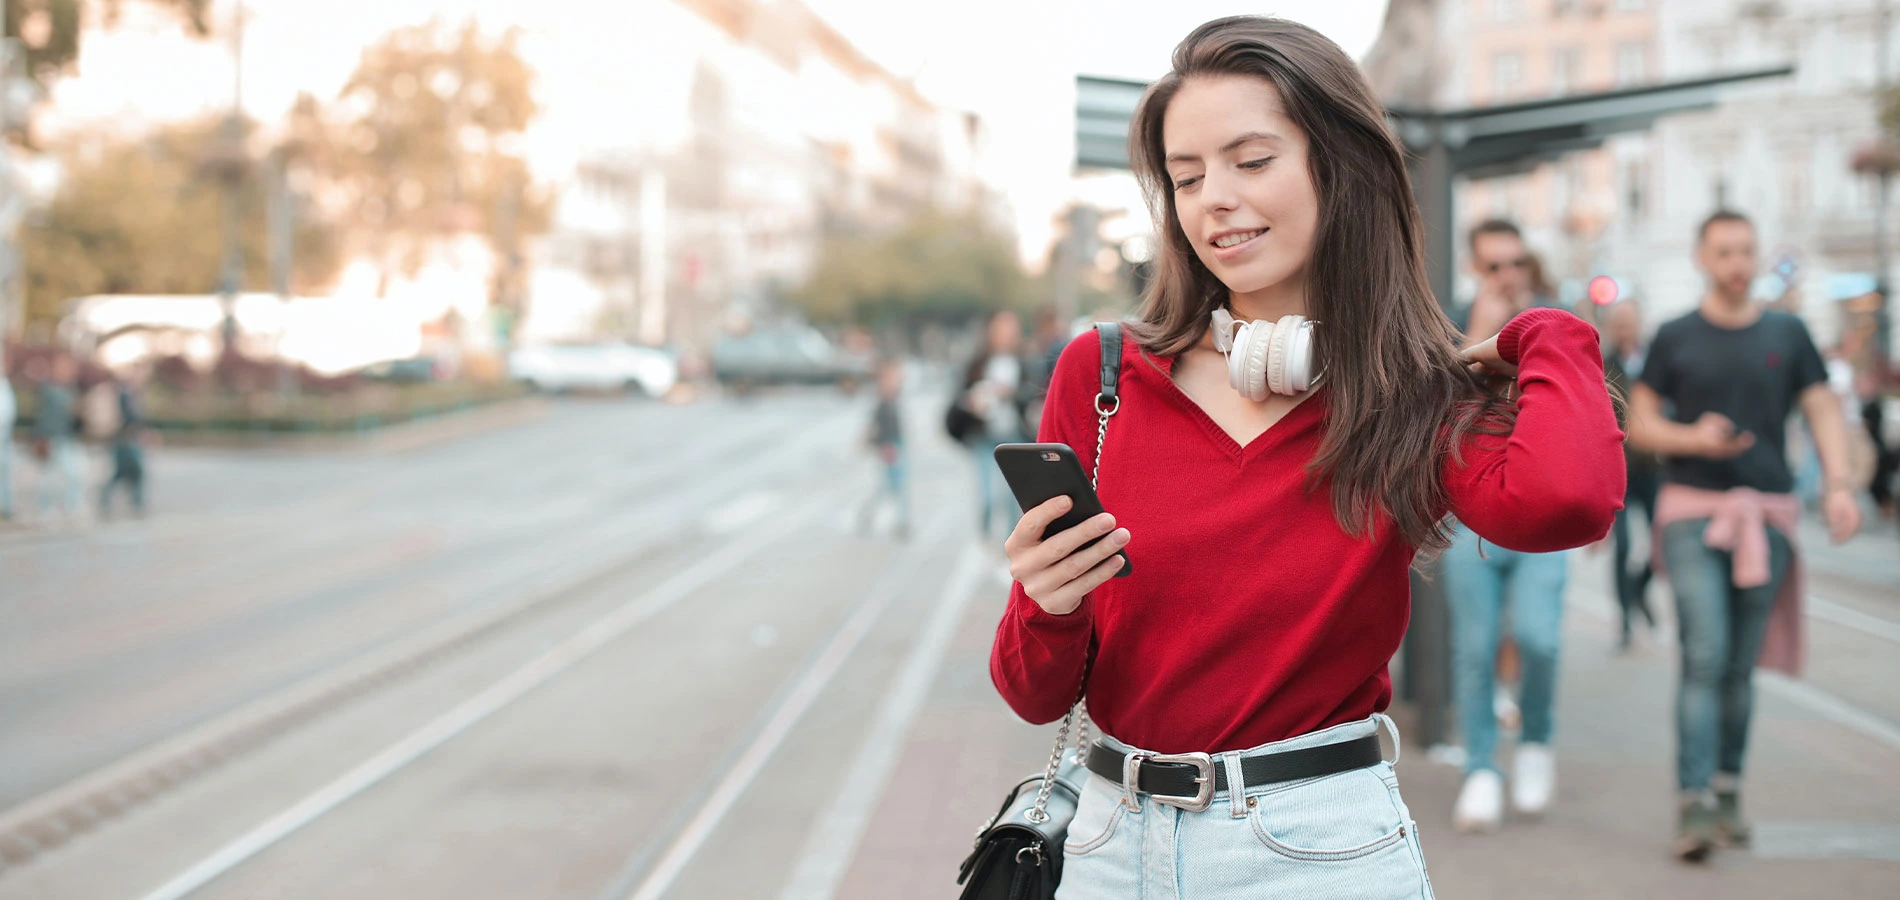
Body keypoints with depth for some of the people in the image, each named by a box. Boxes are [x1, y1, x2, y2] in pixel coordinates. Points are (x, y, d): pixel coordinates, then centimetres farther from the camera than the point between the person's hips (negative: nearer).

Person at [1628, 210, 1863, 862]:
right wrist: (1694, 438, -12)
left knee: (1741, 668, 6)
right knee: (1704, 657, -14)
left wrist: (1838, 482, -7)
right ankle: (1694, 805, -15)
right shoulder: (1675, 338, 5)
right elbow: (1639, 423, 7)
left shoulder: (1787, 335, 10)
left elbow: (1822, 411, 8)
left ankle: (1727, 795, 19)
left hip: (1768, 514, 2)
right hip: (1693, 513, -2)